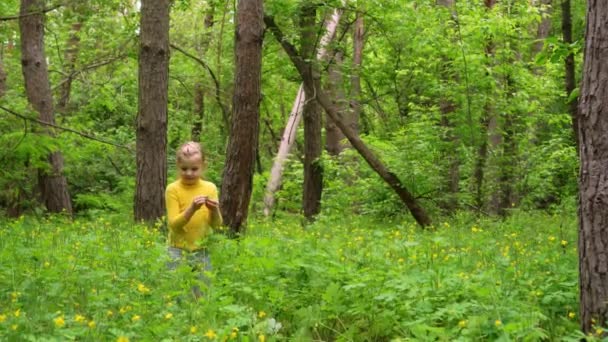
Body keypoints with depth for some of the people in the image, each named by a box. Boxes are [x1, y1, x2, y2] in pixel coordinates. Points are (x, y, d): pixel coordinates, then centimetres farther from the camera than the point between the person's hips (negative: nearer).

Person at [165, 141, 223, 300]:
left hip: (203, 251, 3)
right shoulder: (173, 189, -7)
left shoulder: (210, 188, 1)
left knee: (203, 295, 8)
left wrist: (214, 210, -22)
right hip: (179, 251, -3)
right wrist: (192, 208, -27)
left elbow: (216, 224, -1)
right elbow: (173, 224, -13)